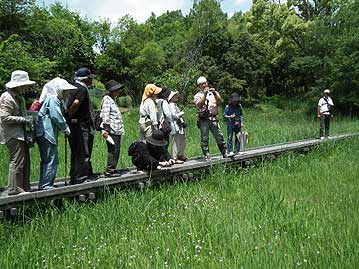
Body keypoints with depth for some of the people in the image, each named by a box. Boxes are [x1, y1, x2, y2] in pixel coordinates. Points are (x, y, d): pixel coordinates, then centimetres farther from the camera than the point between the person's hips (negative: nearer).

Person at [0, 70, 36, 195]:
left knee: (25, 161, 11)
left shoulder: (19, 97, 17)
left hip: (20, 134, 10)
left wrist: (28, 118, 11)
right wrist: (24, 119, -18)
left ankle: (25, 187, 19)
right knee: (17, 161, -9)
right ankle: (14, 189, 0)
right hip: (12, 135, -10)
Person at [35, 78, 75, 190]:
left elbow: (59, 115, 21)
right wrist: (65, 128, -9)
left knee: (46, 160, 16)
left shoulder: (57, 100, 21)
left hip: (44, 134, 11)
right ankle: (46, 185, -3)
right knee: (52, 160, -8)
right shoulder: (52, 99, -12)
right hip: (46, 133, -11)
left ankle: (43, 185, 25)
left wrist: (64, 128, 7)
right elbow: (56, 116, -19)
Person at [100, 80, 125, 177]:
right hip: (111, 130, -10)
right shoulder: (107, 99, -7)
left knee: (116, 150, 10)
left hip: (117, 130, 10)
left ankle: (113, 169, 17)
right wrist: (105, 129, -20)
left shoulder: (112, 99, 22)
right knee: (113, 150, -9)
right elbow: (105, 115, -15)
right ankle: (109, 170, -3)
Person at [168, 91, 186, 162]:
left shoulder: (175, 105, 20)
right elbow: (175, 115, -18)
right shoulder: (171, 106, -11)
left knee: (182, 142, 16)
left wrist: (183, 122, 10)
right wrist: (182, 113, -4)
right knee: (176, 143, -7)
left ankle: (180, 155, 28)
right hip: (175, 127, -10)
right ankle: (175, 158, -2)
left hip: (179, 126, 10)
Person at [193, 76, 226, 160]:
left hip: (213, 118, 2)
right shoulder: (197, 96, 8)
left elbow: (219, 101, 1)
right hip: (204, 120, -2)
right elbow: (200, 105, -10)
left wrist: (215, 93, -12)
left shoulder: (214, 93, 15)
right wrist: (205, 95, -15)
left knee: (219, 137, 2)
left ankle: (225, 153, 11)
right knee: (204, 139, 0)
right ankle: (206, 155, 7)